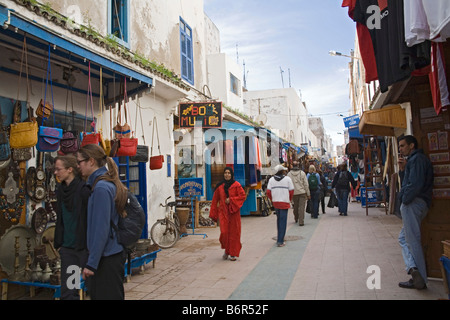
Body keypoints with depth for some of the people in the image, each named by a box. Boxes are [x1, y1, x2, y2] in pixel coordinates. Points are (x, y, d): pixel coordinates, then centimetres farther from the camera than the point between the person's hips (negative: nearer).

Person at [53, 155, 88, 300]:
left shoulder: (84, 188, -14)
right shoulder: (61, 190, 9)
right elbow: (60, 220, 18)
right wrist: (58, 243, 16)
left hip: (84, 246, -7)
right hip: (67, 247, 7)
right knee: (67, 292, 11)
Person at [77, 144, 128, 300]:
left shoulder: (101, 188, -19)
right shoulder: (109, 184, 10)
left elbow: (101, 228, -21)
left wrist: (91, 263, -17)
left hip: (107, 258, -9)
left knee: (106, 295, 2)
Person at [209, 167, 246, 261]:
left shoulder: (236, 185, -1)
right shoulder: (220, 186, 5)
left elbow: (243, 196, -4)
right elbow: (215, 200, 9)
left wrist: (231, 200, -13)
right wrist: (213, 213, 8)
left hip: (234, 211, -1)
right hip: (223, 211, 1)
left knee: (234, 233, 2)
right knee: (224, 232, -8)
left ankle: (233, 254, 17)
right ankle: (226, 250, 18)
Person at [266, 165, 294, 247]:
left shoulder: (271, 179, 4)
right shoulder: (287, 179, -5)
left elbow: (268, 192, 0)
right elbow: (291, 191, -3)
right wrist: (289, 200, 13)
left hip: (275, 202, 4)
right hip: (284, 202, -4)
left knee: (279, 219, 20)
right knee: (283, 221, 0)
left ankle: (279, 238, 28)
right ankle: (280, 241, -1)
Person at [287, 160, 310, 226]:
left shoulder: (289, 174, -2)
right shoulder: (302, 173, -4)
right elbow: (306, 184, -2)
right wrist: (308, 194, 4)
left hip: (294, 193, 2)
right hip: (302, 192, -2)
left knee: (295, 206, 17)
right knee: (301, 207, -2)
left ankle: (296, 219, 34)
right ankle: (301, 221, -5)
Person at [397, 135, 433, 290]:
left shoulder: (417, 159, -10)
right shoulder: (413, 160, 22)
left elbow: (415, 184, -21)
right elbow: (407, 182, 22)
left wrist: (404, 200, -13)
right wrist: (403, 169, 10)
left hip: (413, 203, -11)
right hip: (414, 203, 11)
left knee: (413, 241, -5)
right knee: (404, 237, 13)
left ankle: (420, 280, 2)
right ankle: (413, 268, 7)